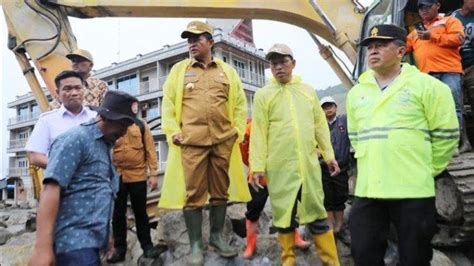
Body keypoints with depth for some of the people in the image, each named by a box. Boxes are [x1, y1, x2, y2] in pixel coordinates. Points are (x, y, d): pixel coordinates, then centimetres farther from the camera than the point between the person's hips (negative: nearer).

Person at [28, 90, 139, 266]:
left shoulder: (105, 145, 17)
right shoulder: (76, 139, -8)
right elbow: (51, 189, -17)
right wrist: (42, 246, -23)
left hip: (92, 241, 8)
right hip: (74, 241, -8)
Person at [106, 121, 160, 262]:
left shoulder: (142, 125, 2)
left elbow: (150, 150, 1)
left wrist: (153, 174, -4)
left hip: (138, 176, 0)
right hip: (116, 177, 1)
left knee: (140, 212, 10)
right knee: (118, 214, 10)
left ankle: (147, 246, 21)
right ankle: (119, 249, 22)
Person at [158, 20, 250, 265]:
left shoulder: (227, 71, 13)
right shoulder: (179, 70, 11)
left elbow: (240, 104, 14)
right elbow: (168, 104, 8)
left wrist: (238, 130, 3)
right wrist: (173, 133, -3)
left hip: (223, 142, 2)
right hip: (191, 143, -1)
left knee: (220, 192, 9)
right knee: (193, 194, 0)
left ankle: (217, 237, 26)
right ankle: (195, 245, 12)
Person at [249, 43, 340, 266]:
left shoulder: (308, 91, 12)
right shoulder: (263, 94, 3)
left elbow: (320, 126, 14)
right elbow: (258, 133, -3)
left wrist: (329, 155, 10)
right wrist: (258, 167, -8)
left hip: (309, 164, 2)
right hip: (279, 166, -1)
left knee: (317, 214, 6)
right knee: (284, 215, 8)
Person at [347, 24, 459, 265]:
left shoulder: (425, 85, -1)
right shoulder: (356, 93, 13)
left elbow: (446, 134, 0)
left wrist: (425, 170, 3)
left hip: (413, 191, -4)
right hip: (367, 190, 4)